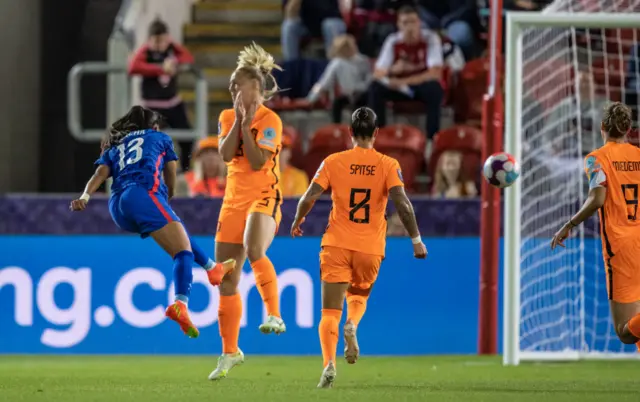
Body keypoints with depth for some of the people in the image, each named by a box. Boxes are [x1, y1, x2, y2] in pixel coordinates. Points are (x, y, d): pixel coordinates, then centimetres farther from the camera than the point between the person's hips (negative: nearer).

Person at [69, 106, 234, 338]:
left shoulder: (114, 148, 31)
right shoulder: (159, 138, 25)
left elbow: (100, 174, 11)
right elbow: (171, 182, 28)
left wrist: (85, 197, -4)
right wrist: (167, 198, 46)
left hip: (117, 207, 6)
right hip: (144, 193, -6)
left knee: (178, 231, 31)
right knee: (183, 252, -12)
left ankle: (211, 268, 44)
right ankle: (180, 304, -38)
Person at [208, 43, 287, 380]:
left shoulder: (270, 120, -8)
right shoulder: (227, 117, 10)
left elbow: (258, 162, -16)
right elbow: (225, 154, -4)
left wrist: (247, 123, -14)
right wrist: (239, 120, -8)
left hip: (263, 198, -6)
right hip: (233, 200, 6)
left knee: (253, 250, -38)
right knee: (226, 278, 5)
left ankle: (274, 313, -22)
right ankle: (230, 352, 16)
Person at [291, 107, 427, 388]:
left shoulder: (333, 162, -1)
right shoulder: (388, 165, -2)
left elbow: (309, 198, -3)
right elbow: (402, 203, -13)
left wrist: (297, 221, 16)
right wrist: (416, 240, -5)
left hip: (337, 244, -1)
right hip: (370, 247, 1)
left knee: (331, 310, -1)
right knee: (359, 296, 26)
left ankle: (329, 363, -24)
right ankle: (352, 325, -8)